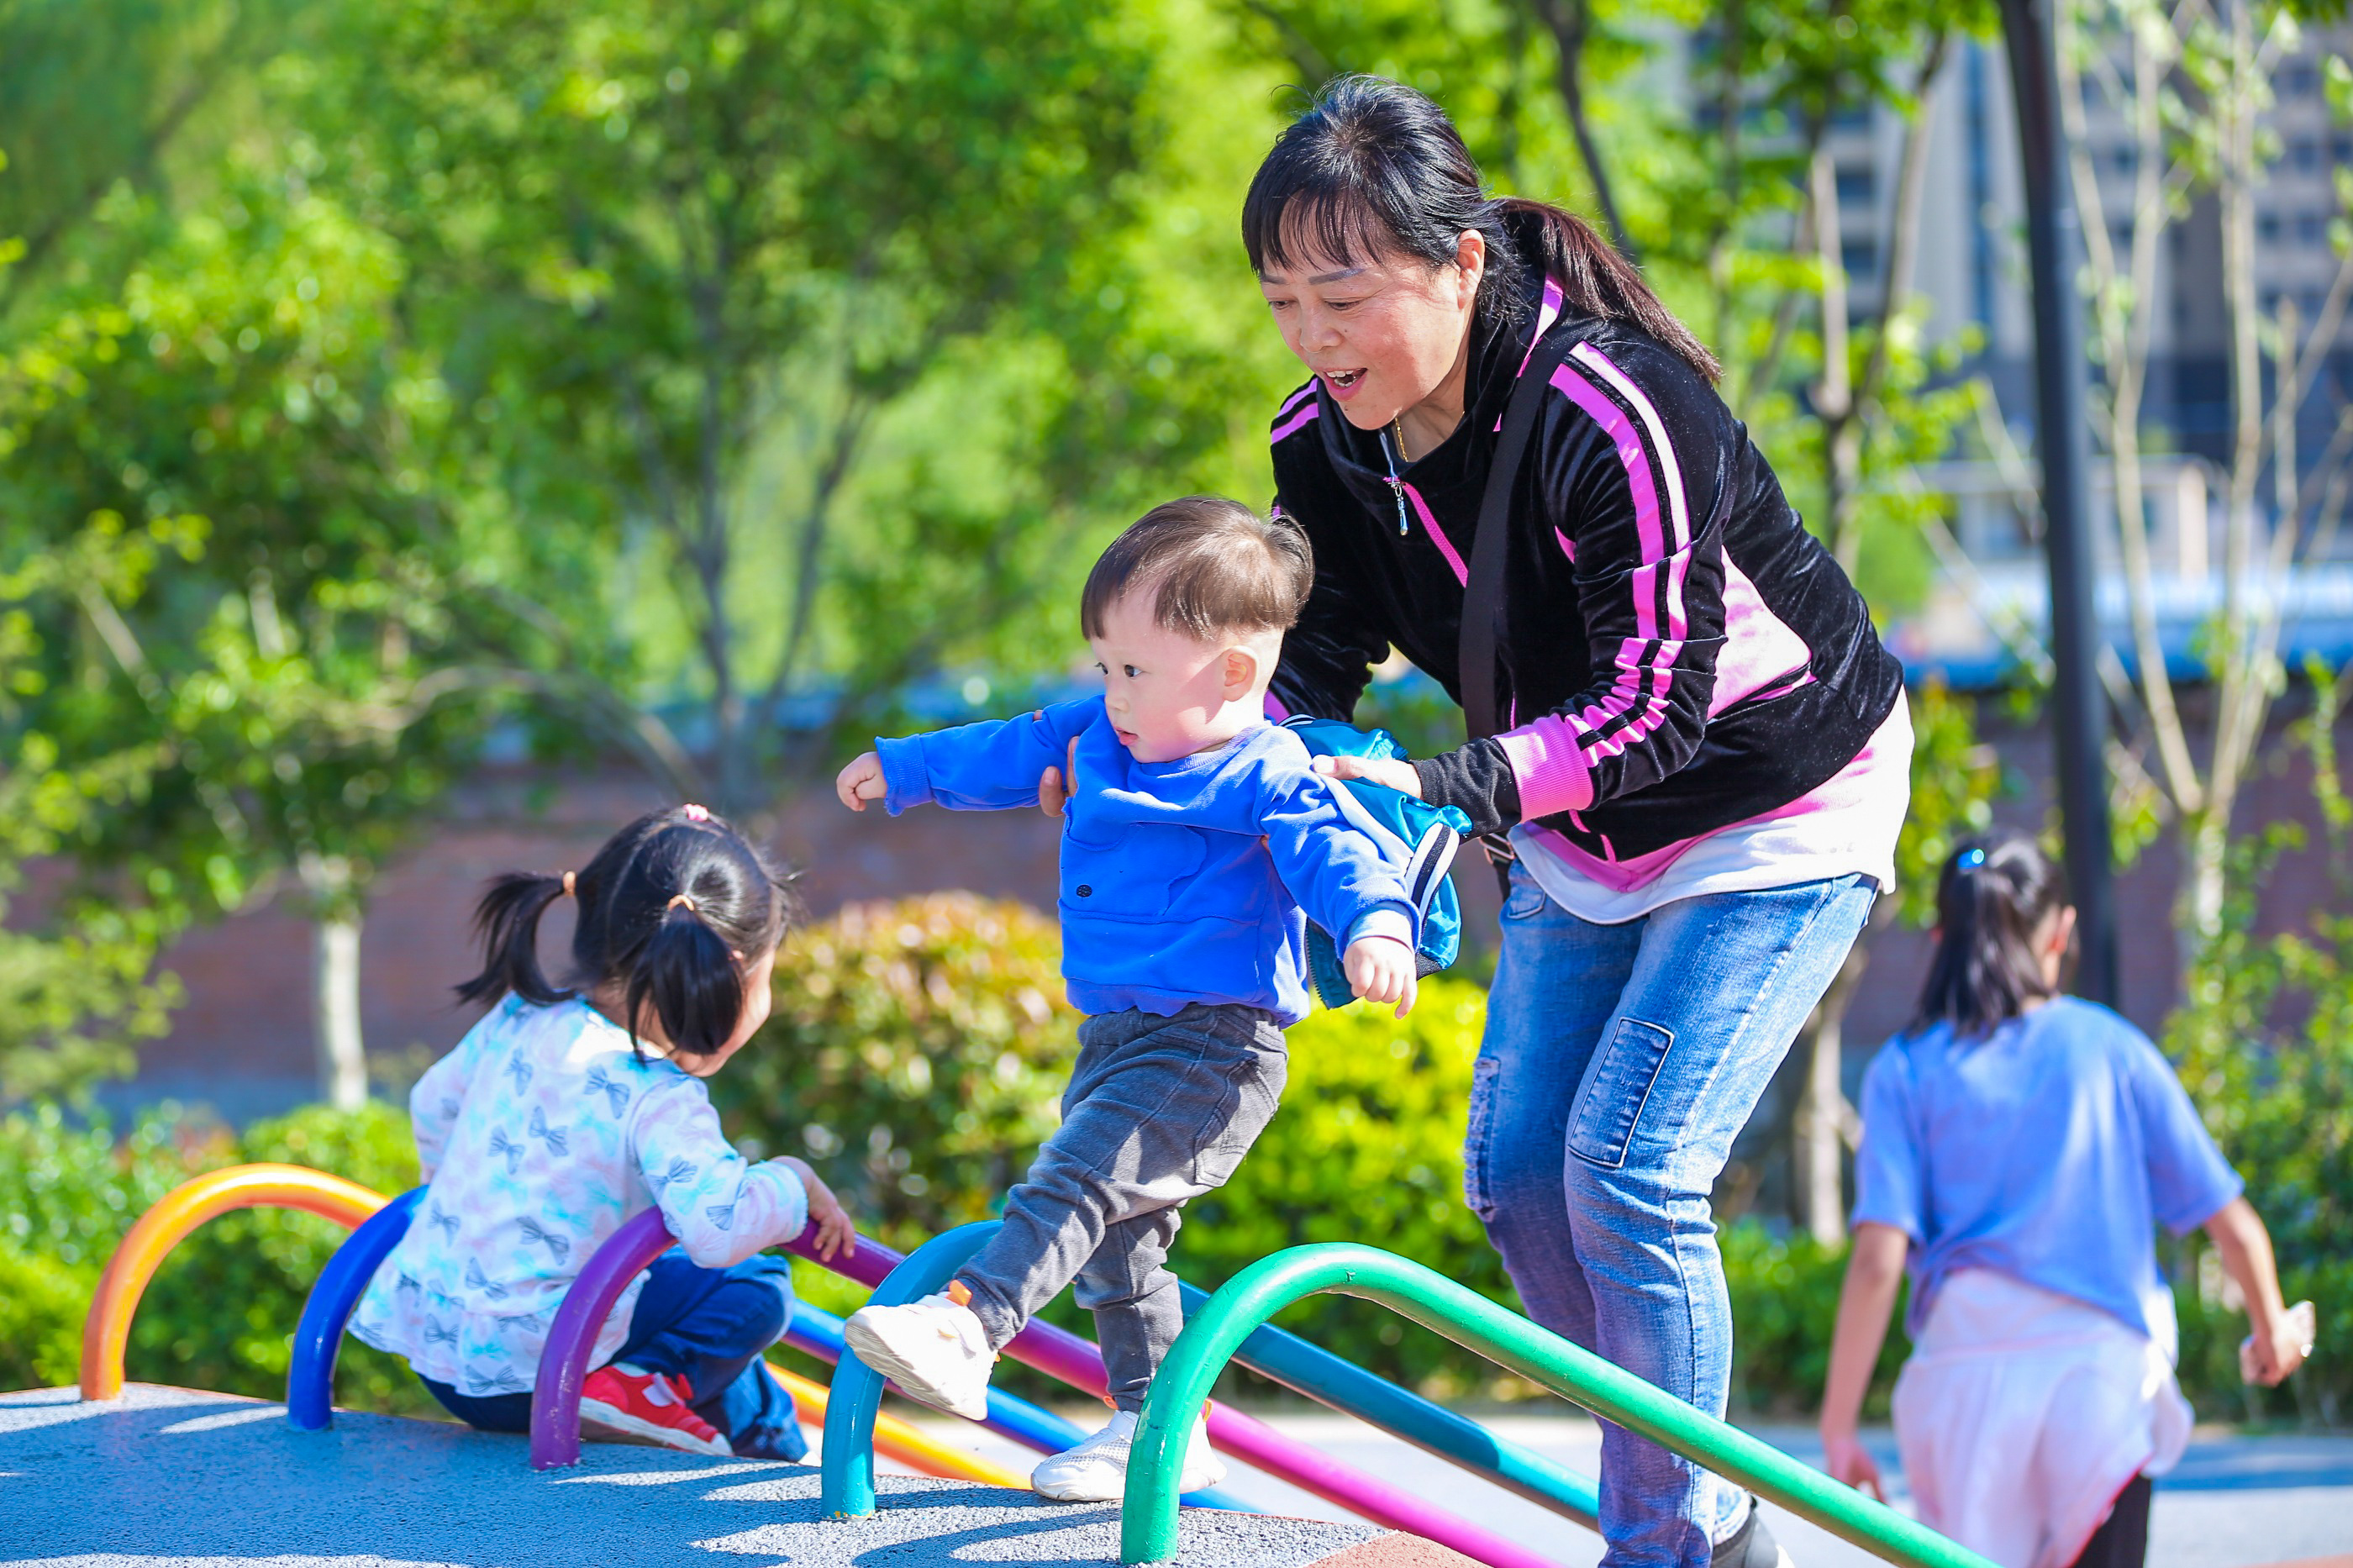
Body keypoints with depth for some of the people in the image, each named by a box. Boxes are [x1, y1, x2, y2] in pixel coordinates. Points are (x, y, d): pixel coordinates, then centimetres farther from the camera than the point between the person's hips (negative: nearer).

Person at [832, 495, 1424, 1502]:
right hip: (1116, 1040, 10)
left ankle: (965, 1328, -37)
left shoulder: (1265, 778, -14)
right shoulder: (1101, 739, 12)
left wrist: (1375, 926, -48)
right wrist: (902, 771, 40)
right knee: (1116, 1241, 14)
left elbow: (1340, 849, -27)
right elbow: (1010, 754, 27)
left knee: (1075, 1179, -26)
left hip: (1210, 1049, -10)